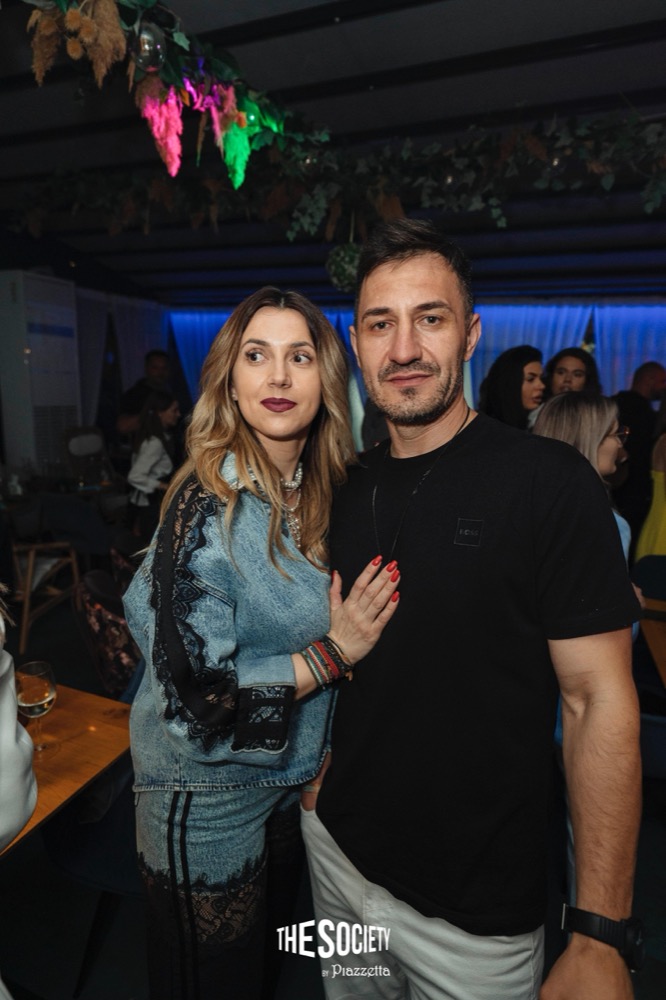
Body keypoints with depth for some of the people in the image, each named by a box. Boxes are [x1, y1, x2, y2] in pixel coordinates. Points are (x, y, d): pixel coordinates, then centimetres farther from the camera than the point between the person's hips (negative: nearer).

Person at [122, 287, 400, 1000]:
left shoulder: (320, 490, -4)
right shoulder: (208, 506, -26)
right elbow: (194, 691, -25)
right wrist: (332, 654, -23)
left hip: (288, 776, 6)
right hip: (208, 797, -6)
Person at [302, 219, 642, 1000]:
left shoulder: (549, 481, -17)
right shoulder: (349, 488, -1)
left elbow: (599, 701, -17)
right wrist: (318, 762, 5)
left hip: (473, 906, -5)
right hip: (337, 849, 5)